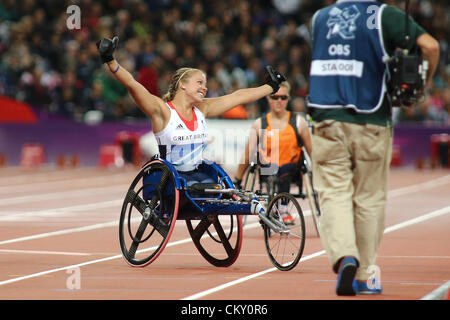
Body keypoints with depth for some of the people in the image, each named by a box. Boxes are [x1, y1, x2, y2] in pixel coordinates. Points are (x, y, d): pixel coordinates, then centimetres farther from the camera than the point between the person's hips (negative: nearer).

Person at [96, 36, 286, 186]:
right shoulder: (162, 110, -8)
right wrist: (111, 62, -36)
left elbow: (238, 97, 17)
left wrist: (271, 86, 26)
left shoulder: (202, 110, 10)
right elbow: (133, 86, -22)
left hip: (197, 174, 6)